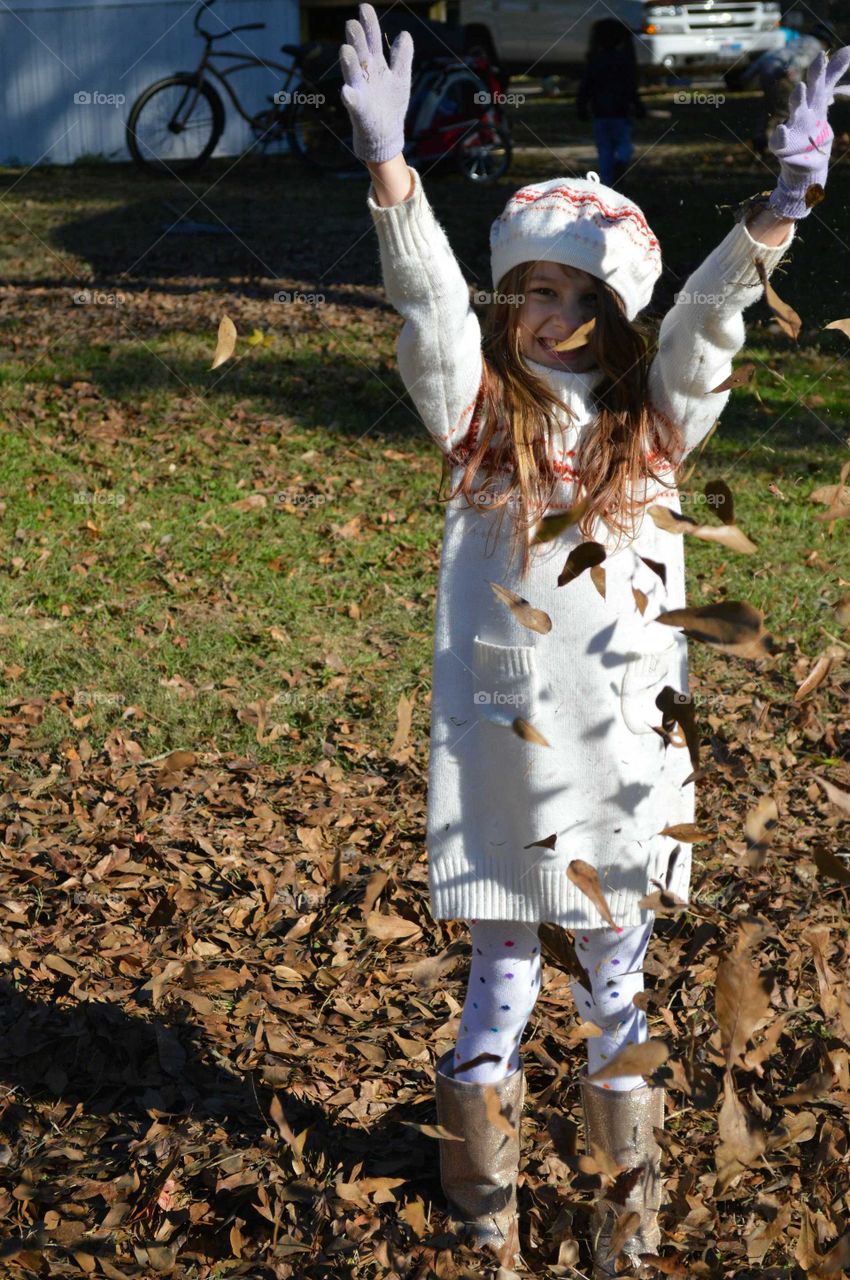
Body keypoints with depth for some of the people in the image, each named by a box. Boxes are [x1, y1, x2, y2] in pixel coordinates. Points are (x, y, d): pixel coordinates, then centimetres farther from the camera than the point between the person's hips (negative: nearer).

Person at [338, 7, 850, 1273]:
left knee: (618, 973, 14)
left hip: (624, 747, 1)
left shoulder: (655, 422, 0)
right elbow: (432, 301, -15)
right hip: (500, 740, -1)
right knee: (502, 969, 11)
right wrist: (389, 166, -29)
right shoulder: (478, 414, -2)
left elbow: (708, 316, -14)